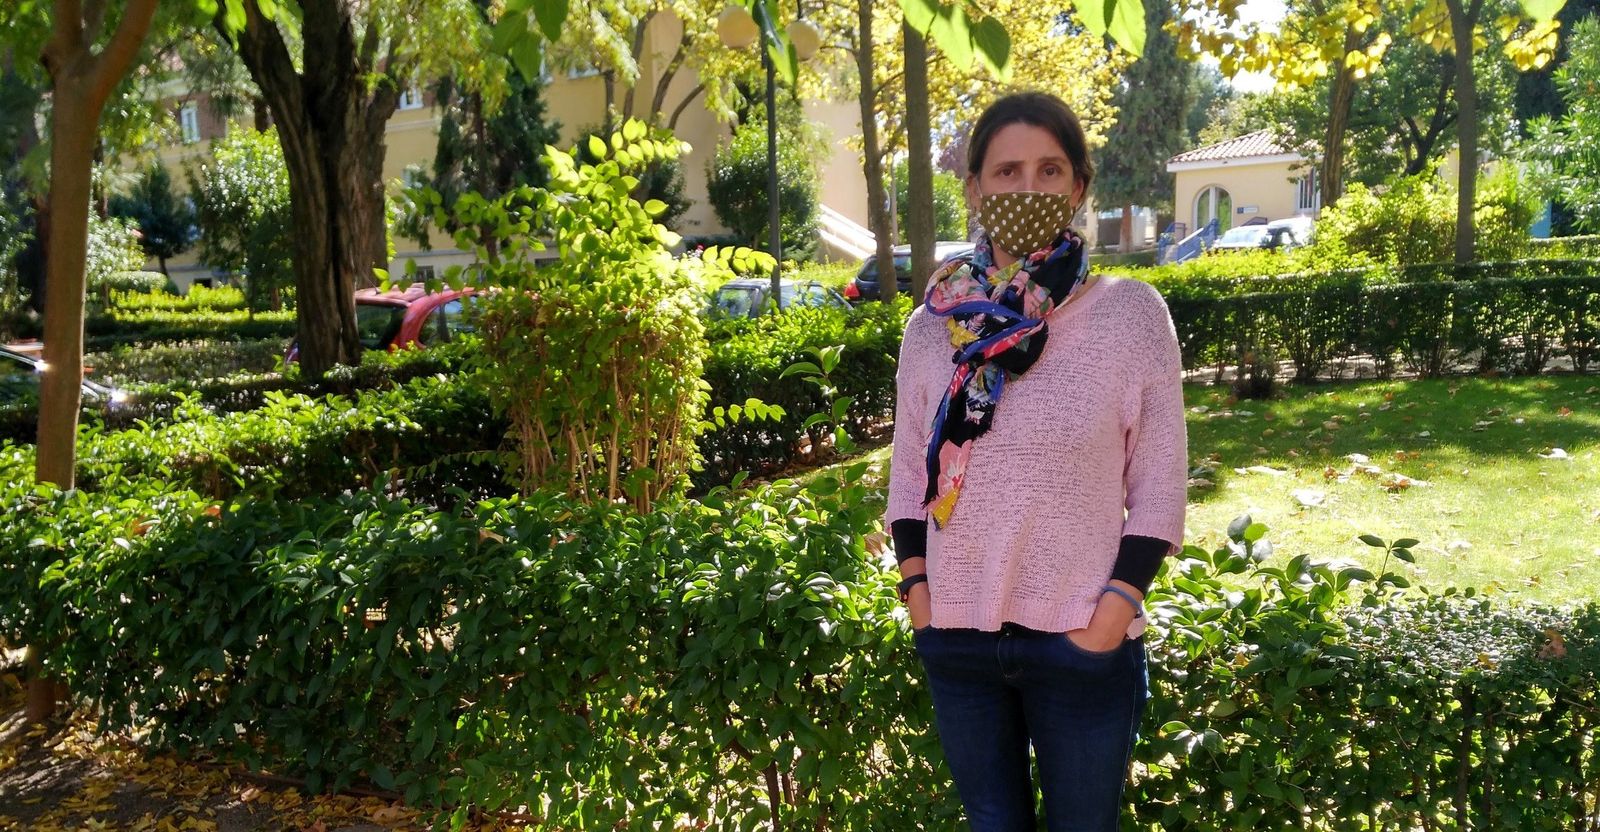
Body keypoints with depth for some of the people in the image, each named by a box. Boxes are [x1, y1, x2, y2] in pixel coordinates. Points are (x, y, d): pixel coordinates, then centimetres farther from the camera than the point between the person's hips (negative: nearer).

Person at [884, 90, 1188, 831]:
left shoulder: (1131, 314, -7)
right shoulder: (933, 326, 1)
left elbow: (1159, 486, -5)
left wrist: (1116, 607, -11)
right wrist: (916, 588, 1)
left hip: (1083, 642, -2)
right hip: (956, 638, 3)